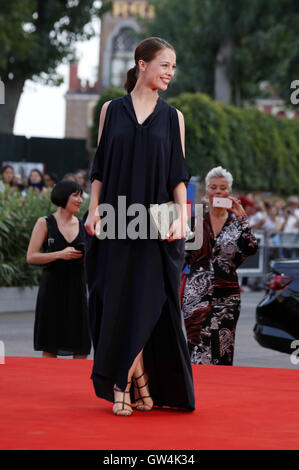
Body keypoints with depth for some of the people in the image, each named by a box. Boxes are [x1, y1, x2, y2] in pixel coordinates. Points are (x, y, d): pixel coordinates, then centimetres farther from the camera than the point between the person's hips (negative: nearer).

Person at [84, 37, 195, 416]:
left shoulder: (172, 117, 7)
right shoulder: (112, 110, 7)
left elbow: (179, 175, 5)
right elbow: (100, 167, 8)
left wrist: (181, 215, -7)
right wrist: (93, 209, -2)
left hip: (155, 224, 0)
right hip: (116, 222, 0)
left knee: (144, 304, -5)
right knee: (118, 301, 0)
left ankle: (122, 386, 2)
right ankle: (138, 381, 9)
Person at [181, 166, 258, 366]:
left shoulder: (236, 223, 7)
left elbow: (251, 248, -11)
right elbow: (183, 257, 13)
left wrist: (241, 218, -13)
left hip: (226, 295, 0)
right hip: (197, 295, 0)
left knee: (220, 350, -4)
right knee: (200, 345, -8)